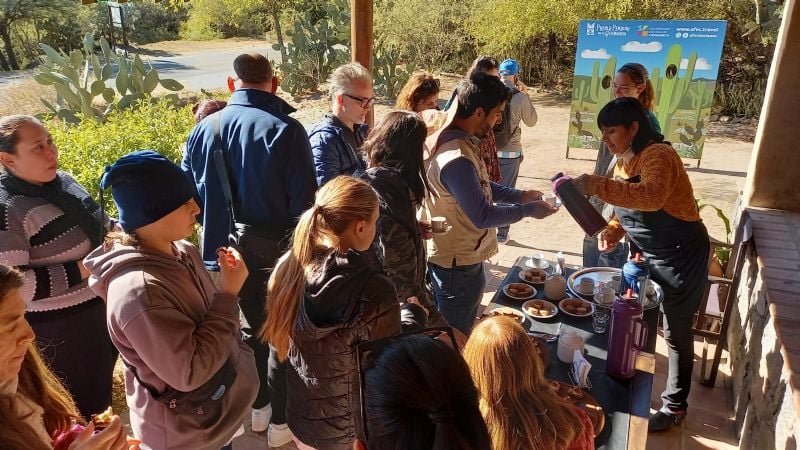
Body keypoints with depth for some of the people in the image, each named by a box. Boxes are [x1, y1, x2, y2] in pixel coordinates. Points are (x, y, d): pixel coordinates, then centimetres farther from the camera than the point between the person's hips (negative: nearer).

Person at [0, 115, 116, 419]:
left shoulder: (61, 181, 2)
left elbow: (92, 228, 18)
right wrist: (82, 270, -26)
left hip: (98, 314, 8)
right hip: (57, 333, -8)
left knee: (98, 402, 26)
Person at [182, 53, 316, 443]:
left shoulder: (204, 128, -2)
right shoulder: (285, 130, -17)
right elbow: (303, 202, -18)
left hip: (231, 246, 5)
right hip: (279, 246, -5)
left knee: (250, 324, 22)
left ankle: (258, 407, 38)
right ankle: (281, 421, 24)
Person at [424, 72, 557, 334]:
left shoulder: (453, 137, 1)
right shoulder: (458, 159, -33)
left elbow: (480, 186, 14)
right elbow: (483, 216, -25)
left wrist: (519, 195, 5)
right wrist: (528, 210, -12)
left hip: (459, 257, 10)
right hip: (457, 265, -10)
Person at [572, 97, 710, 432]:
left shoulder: (657, 155, -24)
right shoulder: (624, 160, 4)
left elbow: (651, 197, -45)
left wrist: (598, 186, -51)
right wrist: (612, 231, -6)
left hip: (680, 255, -9)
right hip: (648, 254, 9)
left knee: (676, 332, 5)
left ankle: (675, 406, 22)